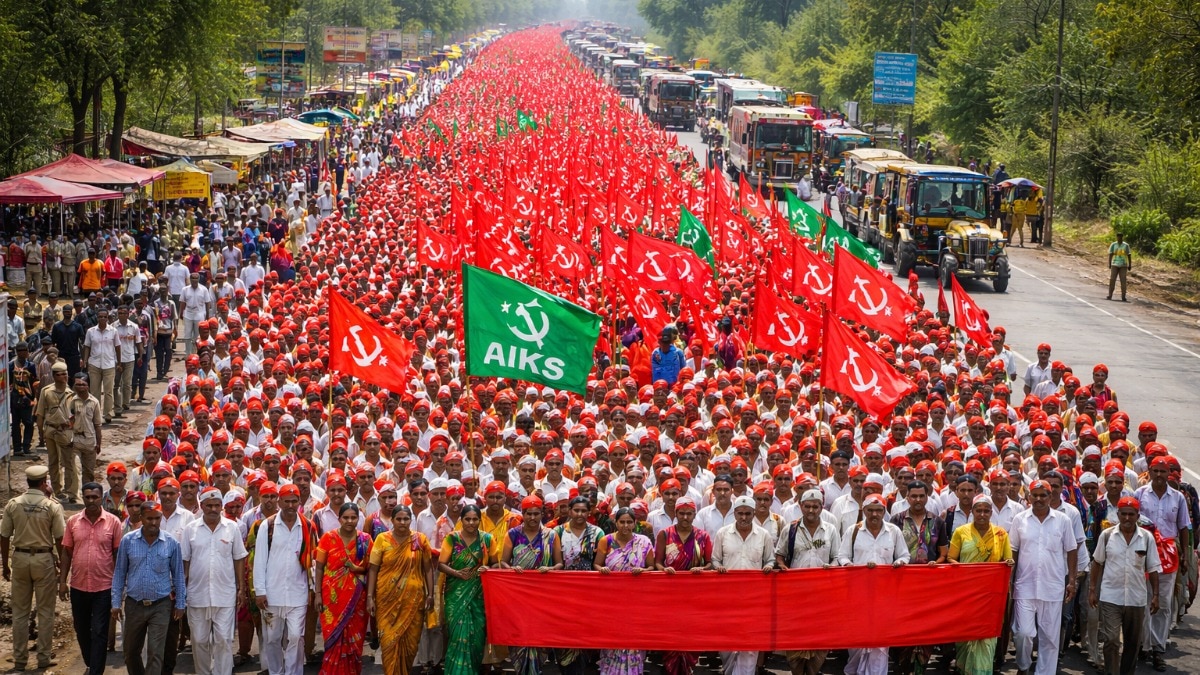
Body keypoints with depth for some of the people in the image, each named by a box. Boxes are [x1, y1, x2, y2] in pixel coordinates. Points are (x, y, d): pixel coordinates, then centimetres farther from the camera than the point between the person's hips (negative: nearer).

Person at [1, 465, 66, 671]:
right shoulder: (52, 506, -9)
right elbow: (60, 539, -8)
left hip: (19, 558, 2)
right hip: (43, 559, -2)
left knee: (20, 611, 10)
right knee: (45, 611, 8)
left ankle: (20, 658, 13)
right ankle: (44, 657, 11)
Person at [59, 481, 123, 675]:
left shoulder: (113, 522, -5)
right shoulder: (73, 522, 1)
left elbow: (118, 554, 0)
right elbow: (67, 552, 6)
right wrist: (62, 581, 2)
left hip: (104, 587, -3)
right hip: (78, 586, 3)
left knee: (99, 633, -2)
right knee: (81, 630, 15)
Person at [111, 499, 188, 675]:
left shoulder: (171, 543, -4)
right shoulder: (127, 540, -3)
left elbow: (178, 575, 5)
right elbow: (119, 573, 5)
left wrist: (180, 604, 5)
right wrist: (116, 602, 3)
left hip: (160, 606, -2)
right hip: (134, 605, 2)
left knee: (155, 654, -7)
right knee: (131, 653, 15)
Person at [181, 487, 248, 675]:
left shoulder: (232, 528, 1)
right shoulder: (190, 529, 1)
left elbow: (239, 559, 5)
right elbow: (184, 560, 4)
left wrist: (241, 589, 2)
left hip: (225, 595, -1)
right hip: (197, 595, 1)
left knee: (224, 640, -1)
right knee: (199, 640, 10)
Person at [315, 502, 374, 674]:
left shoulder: (365, 540, 2)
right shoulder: (328, 538, -2)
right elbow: (319, 568, 0)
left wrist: (357, 569, -11)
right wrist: (318, 594, -5)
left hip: (356, 596, 1)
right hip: (333, 595, -1)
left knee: (354, 639, 4)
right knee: (335, 638, -1)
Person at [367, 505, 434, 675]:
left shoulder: (420, 539, 2)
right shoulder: (382, 539, 0)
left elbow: (428, 568, 5)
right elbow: (373, 569, 0)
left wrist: (430, 594, 1)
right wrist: (370, 596, -5)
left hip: (413, 597, 1)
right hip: (387, 598, -1)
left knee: (410, 640, 6)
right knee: (389, 640, -3)